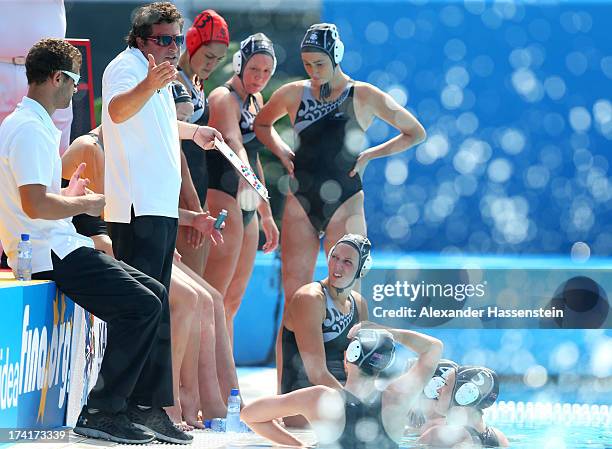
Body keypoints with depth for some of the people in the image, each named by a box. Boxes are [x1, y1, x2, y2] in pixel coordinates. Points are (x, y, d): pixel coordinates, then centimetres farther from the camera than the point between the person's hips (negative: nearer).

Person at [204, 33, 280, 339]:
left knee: (232, 302, 9)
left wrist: (266, 215, 28)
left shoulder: (255, 101, 18)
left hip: (246, 207, 10)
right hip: (223, 198, -10)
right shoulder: (224, 98, -10)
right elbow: (233, 141, -30)